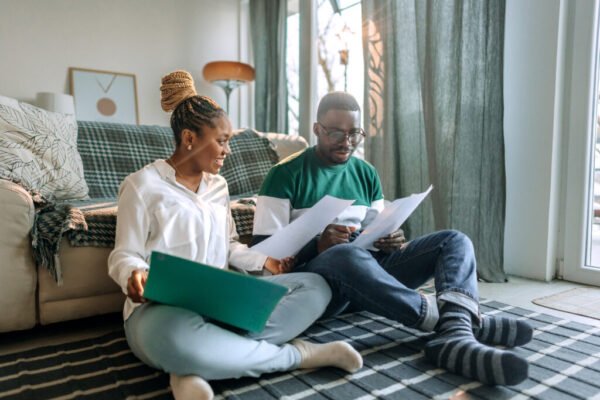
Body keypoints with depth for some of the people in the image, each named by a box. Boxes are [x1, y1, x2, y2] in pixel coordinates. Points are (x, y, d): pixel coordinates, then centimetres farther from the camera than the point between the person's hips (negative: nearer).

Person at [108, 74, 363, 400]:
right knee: (177, 339, -44)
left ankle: (197, 367, -24)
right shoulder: (143, 185, -2)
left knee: (314, 286, -11)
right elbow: (124, 255, -4)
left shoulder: (218, 186, 15)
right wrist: (134, 275, -27)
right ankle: (298, 354, -19)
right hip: (162, 308, -6)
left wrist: (262, 259, 0)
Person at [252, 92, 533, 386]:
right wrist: (317, 245, -25)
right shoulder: (285, 175, -4)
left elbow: (377, 236, 17)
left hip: (367, 267, 6)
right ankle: (451, 316, -25)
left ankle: (455, 335, -36)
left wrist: (391, 241, -8)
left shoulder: (366, 174, 14)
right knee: (348, 255, -41)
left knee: (455, 240, -7)